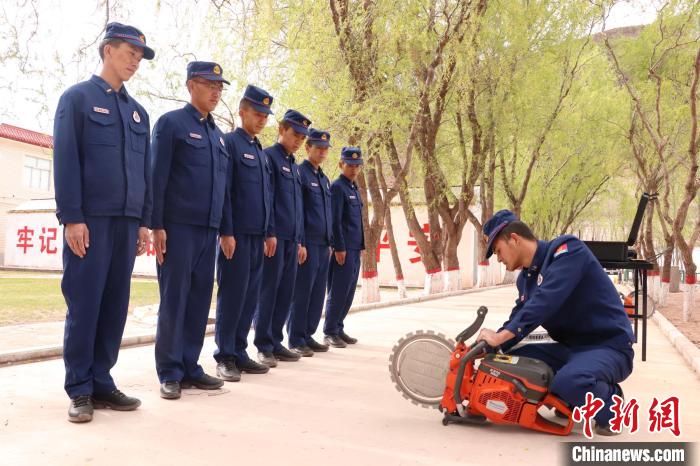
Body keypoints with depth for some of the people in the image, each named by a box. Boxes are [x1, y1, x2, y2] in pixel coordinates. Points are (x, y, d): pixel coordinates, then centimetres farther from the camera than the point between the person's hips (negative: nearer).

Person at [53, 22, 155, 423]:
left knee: (116, 305, 6)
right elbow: (66, 160, -6)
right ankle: (80, 390, 6)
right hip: (90, 220, -5)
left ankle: (102, 382, 15)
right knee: (83, 306, -2)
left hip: (126, 222, 5)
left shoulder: (138, 112, 19)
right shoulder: (77, 98, 2)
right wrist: (72, 217, -13)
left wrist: (143, 221, 10)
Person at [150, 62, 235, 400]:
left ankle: (190, 367, 16)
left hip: (208, 229, 6)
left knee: (200, 299, 7)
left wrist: (226, 230, 15)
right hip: (178, 226, -6)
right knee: (174, 299, -2)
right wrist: (156, 225, -14)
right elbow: (157, 178, -8)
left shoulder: (218, 134, 18)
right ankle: (170, 373, 7)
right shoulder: (170, 123, -1)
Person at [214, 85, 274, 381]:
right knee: (232, 295, -3)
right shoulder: (229, 143, -4)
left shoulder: (261, 152, 19)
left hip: (257, 236, 7)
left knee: (250, 297, 9)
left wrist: (269, 232, 15)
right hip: (237, 234, -7)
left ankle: (239, 352, 18)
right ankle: (225, 357, 6)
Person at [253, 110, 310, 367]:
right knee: (268, 291, -3)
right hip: (275, 237, -8)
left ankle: (275, 342, 16)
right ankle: (264, 346, 3)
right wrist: (270, 234, -17)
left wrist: (300, 241, 17)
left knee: (285, 292, 8)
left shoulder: (295, 166, 20)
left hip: (291, 239, 8)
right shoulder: (269, 157, -3)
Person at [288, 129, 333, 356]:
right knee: (302, 292, -3)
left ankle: (308, 335, 19)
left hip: (324, 245, 8)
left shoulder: (324, 178, 18)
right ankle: (296, 339, 5)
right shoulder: (300, 173, -6)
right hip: (308, 244, -8)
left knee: (318, 293, 10)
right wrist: (300, 243, -17)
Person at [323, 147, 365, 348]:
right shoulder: (337, 187, -8)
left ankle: (338, 329, 20)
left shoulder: (354, 188, 18)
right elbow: (335, 221, -14)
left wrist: (359, 246, 17)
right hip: (343, 249, -8)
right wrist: (339, 247, -18)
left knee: (349, 292, 11)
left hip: (355, 249, 8)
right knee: (338, 292, -4)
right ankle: (330, 332, 5)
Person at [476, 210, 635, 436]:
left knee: (569, 381, -36)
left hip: (609, 346, -8)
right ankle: (571, 402, 9)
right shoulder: (525, 278, 10)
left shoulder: (567, 249, -17)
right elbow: (518, 319, 12)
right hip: (570, 348, 9)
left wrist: (501, 336, -34)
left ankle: (610, 403, -3)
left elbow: (546, 299, -31)